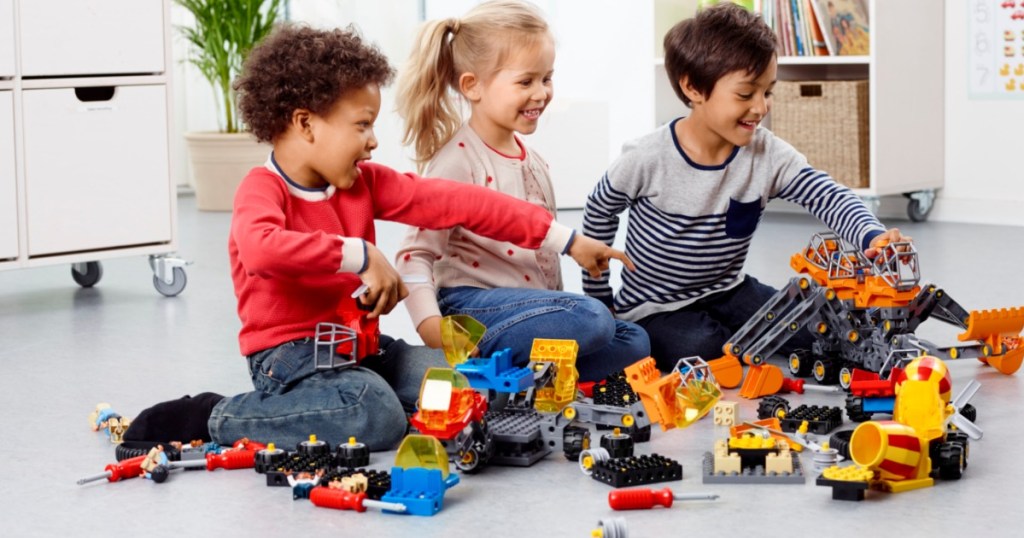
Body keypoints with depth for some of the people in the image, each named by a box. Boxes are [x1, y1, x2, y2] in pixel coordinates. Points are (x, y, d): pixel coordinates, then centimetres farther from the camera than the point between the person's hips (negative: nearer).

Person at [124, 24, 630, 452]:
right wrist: (360, 255, -36)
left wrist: (563, 239, 0)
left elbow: (451, 202, 1)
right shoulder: (262, 189, -15)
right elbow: (261, 248, -39)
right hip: (289, 350, -7)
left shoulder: (364, 182, 5)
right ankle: (218, 417, -15)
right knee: (378, 418, -30)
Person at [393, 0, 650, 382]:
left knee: (633, 343, -5)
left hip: (530, 304, 9)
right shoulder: (459, 161, -11)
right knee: (592, 320, -28)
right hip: (473, 303, -9)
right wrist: (430, 324, -31)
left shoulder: (533, 162, 15)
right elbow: (417, 254, -17)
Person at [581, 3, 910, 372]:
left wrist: (873, 236, -40)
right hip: (654, 309, -4)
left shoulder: (769, 155, -10)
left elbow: (828, 197, -18)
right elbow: (600, 211, -1)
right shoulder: (647, 160, -18)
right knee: (700, 349, -34)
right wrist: (597, 298, 4)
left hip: (727, 292, 4)